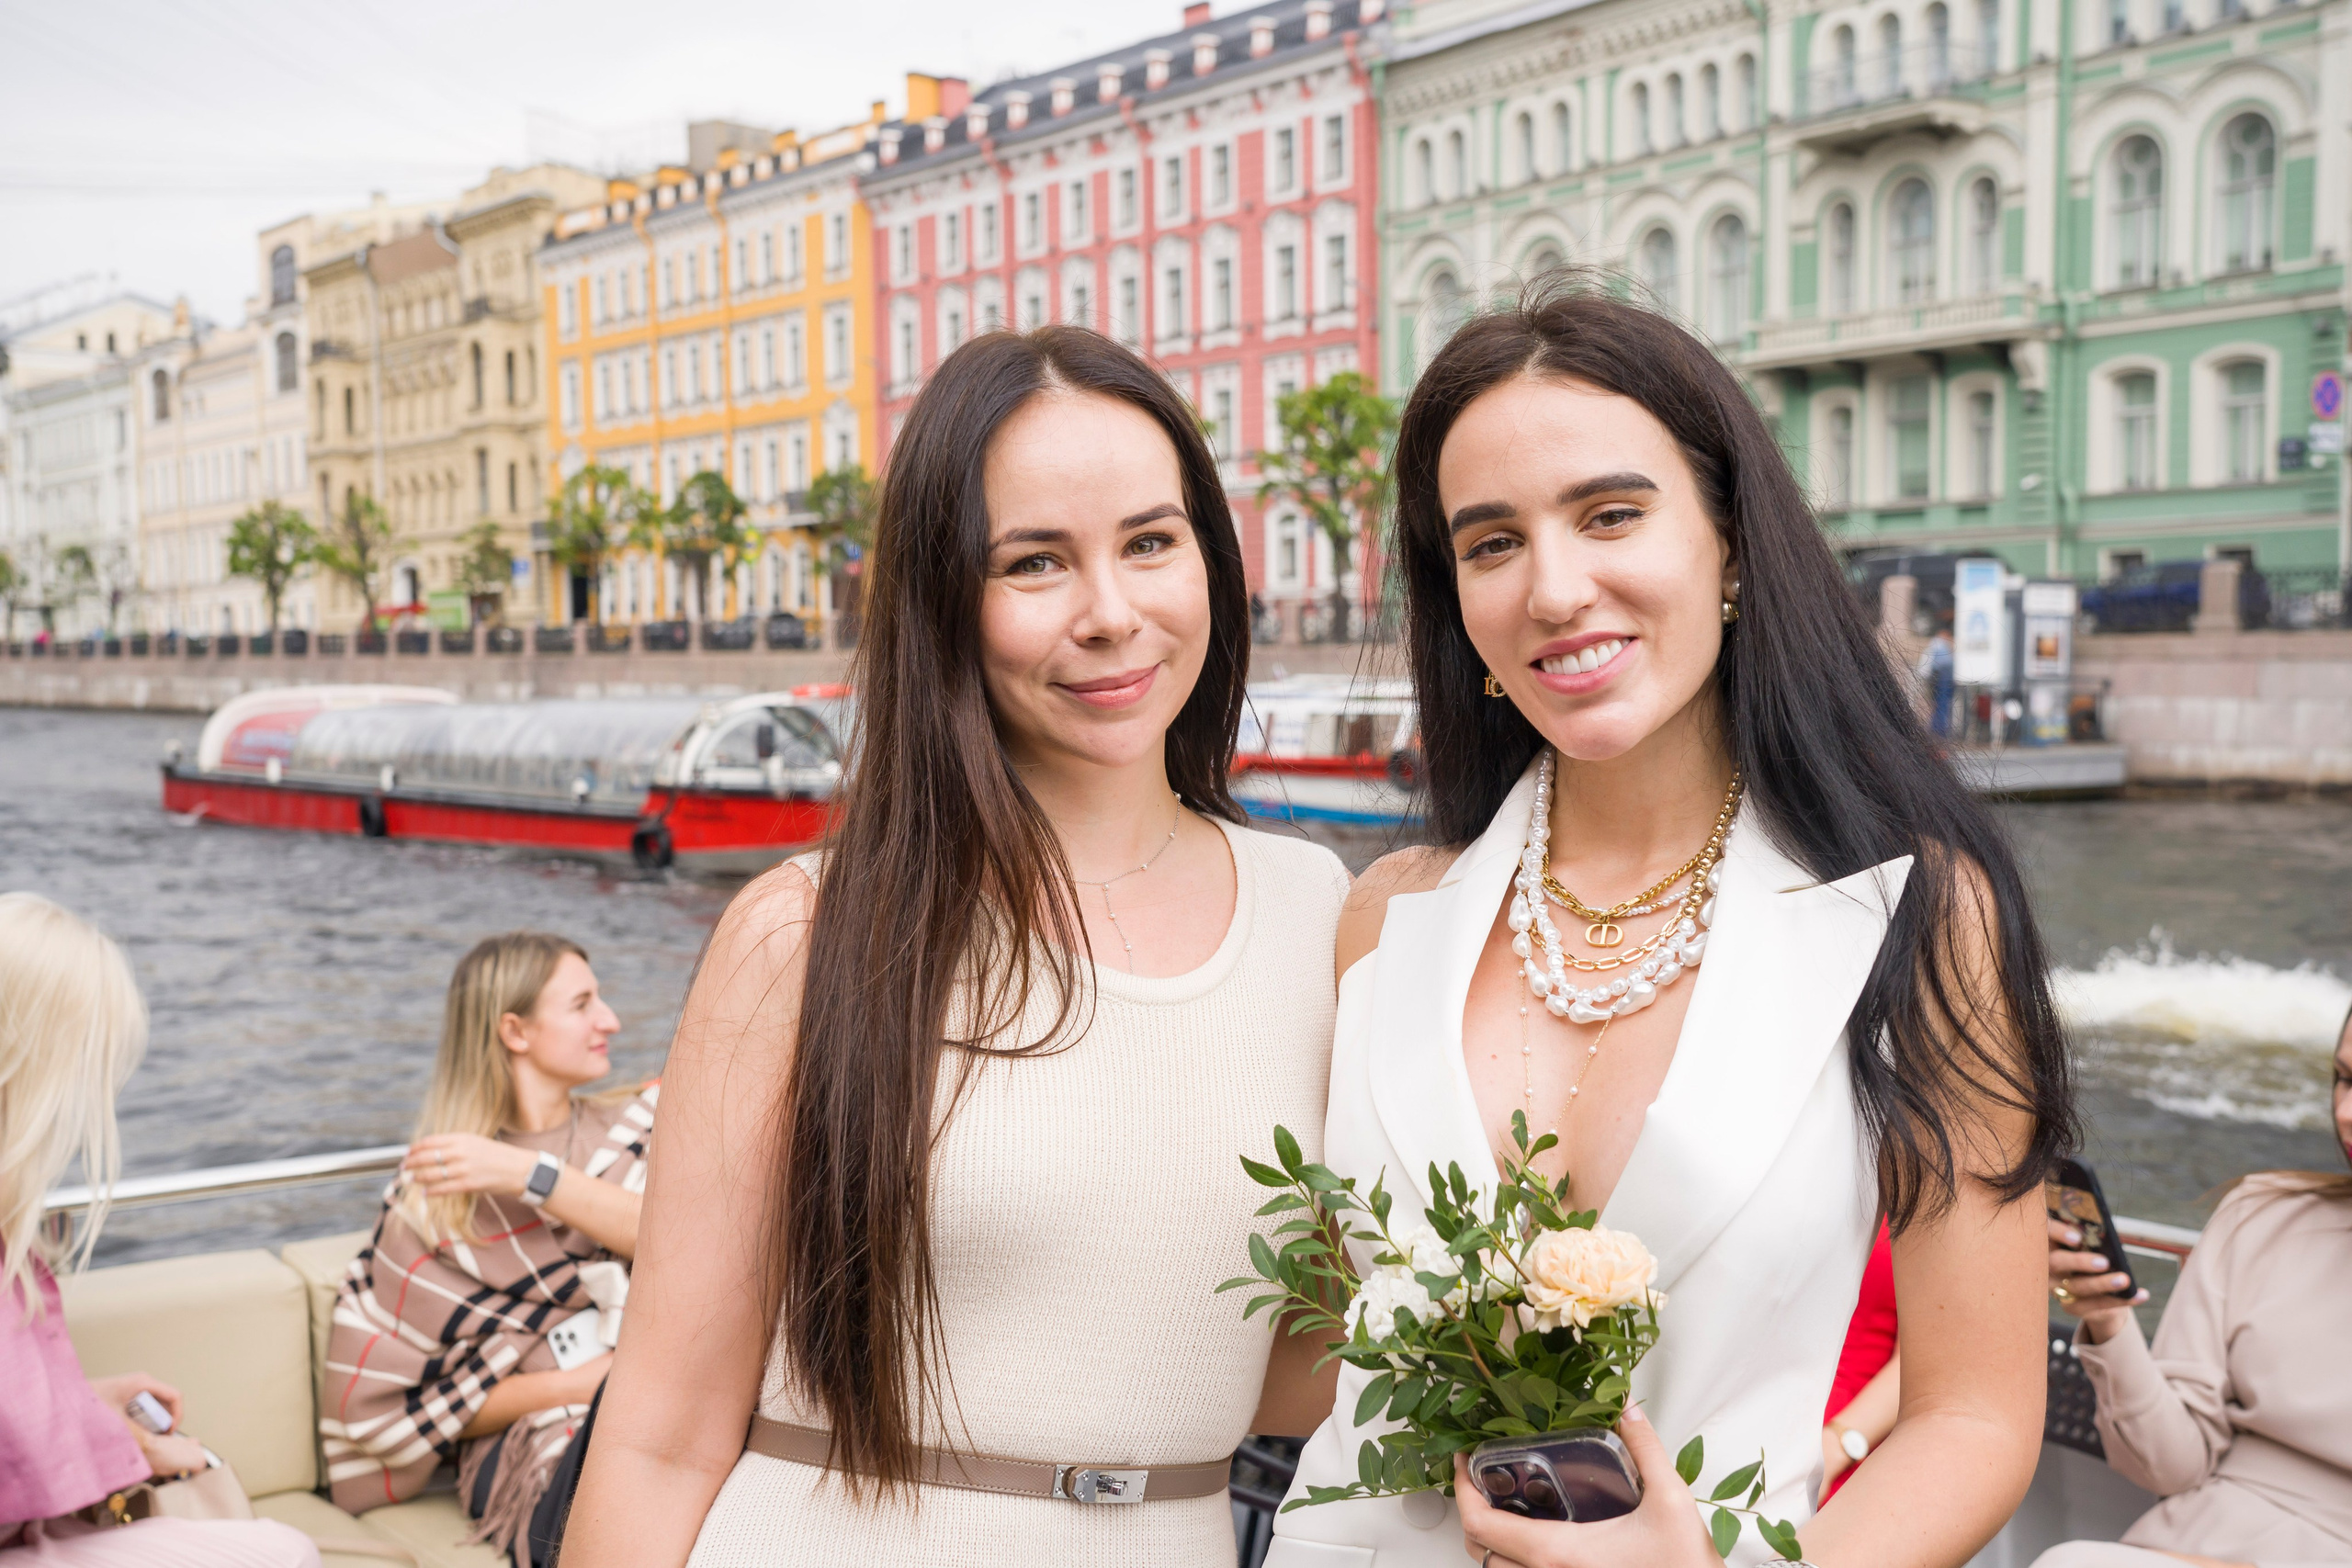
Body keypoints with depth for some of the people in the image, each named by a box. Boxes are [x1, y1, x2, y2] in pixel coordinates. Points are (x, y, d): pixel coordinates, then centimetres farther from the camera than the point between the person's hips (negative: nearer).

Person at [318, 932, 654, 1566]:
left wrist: (535, 1177, -13)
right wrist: (579, 1384, -4)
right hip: (543, 1448, -3)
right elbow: (372, 1405, 5)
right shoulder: (435, 1196, 7)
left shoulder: (644, 1122, 16)